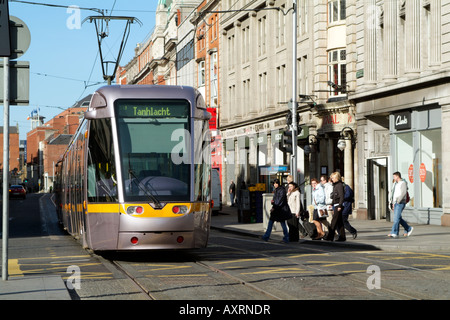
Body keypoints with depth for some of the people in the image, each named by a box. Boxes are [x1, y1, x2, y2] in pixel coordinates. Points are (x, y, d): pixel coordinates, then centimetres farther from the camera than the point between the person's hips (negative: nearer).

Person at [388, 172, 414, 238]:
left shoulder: (403, 183, -9)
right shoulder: (396, 184, 19)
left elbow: (403, 193, -20)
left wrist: (397, 201, -24)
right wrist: (392, 203, 19)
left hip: (400, 203, -9)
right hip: (395, 203, 9)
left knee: (396, 218, -13)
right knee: (399, 218, 10)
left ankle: (394, 233, -15)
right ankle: (408, 229, 21)